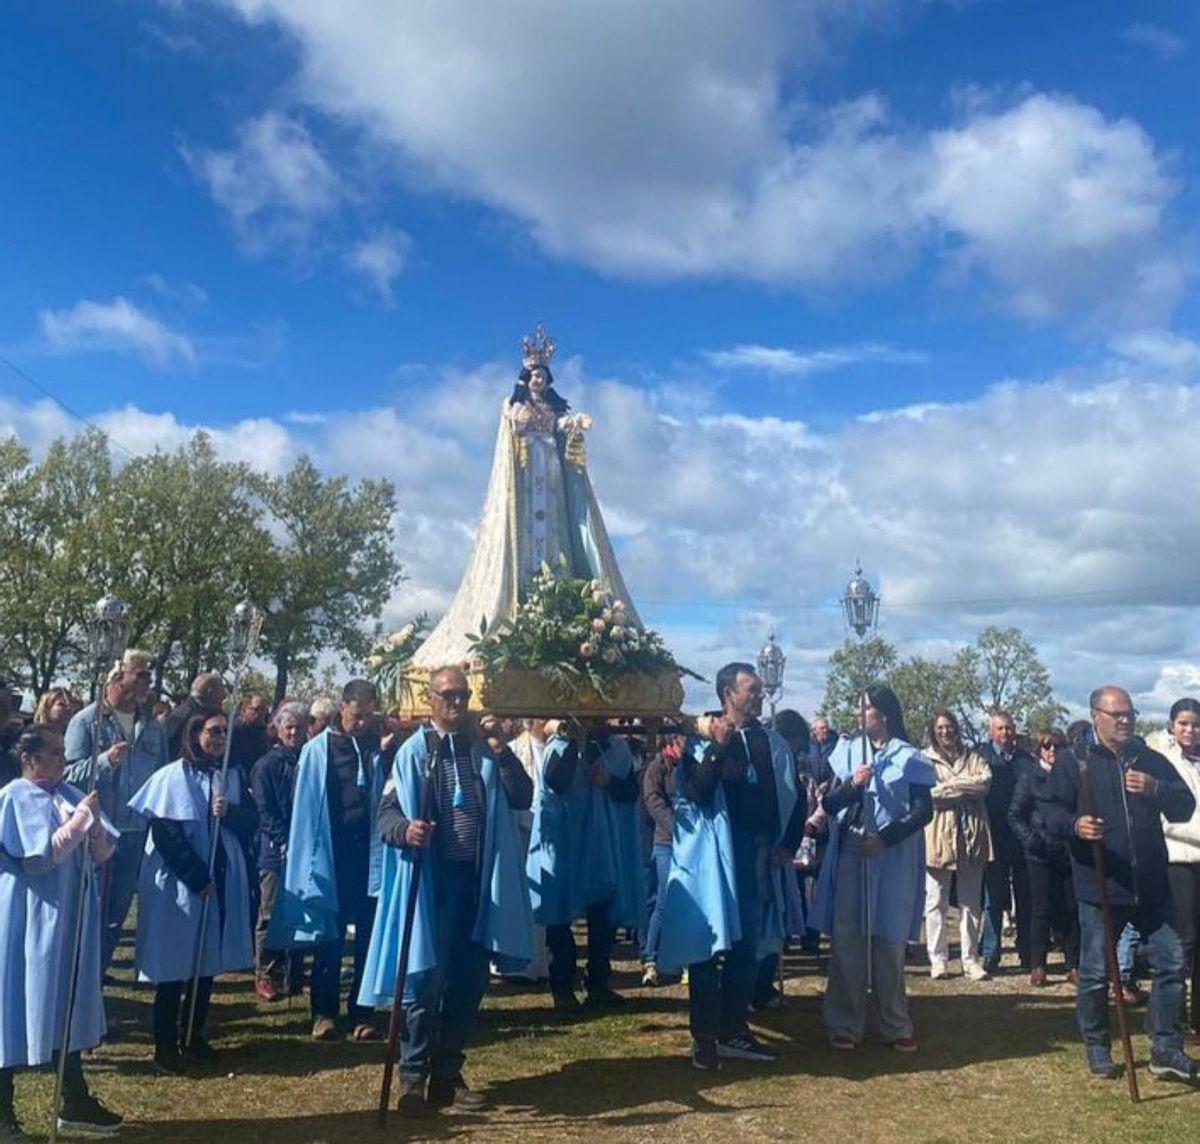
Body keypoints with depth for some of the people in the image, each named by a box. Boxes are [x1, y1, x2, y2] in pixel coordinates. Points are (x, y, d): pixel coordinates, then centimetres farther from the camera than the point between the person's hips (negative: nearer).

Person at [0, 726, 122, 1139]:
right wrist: (78, 819, -19)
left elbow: (103, 851, 5)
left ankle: (75, 1102, 23)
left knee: (67, 1007, 13)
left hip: (69, 917, 7)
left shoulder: (69, 795, 8)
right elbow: (39, 856, -19)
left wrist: (94, 825, -14)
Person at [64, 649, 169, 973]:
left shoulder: (153, 729, 9)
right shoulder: (86, 721, -4)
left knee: (116, 914, 12)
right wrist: (105, 760, -25)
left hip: (136, 834, 5)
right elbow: (69, 773, -10)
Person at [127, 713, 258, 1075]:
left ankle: (193, 1036, 24)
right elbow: (165, 833, -13)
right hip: (178, 882, -5)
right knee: (174, 965, 0)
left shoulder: (233, 777, 8)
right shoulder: (173, 776, -9)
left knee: (209, 961, 10)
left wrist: (230, 812, -16)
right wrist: (197, 877, -15)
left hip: (222, 881, 5)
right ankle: (165, 1046, 10)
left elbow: (252, 822, 5)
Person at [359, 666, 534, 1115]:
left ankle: (448, 1072, 24)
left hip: (477, 878, 4)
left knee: (469, 980, 10)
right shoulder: (413, 751, -3)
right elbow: (387, 812, -6)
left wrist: (501, 751, -9)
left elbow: (524, 799, 1)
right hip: (431, 878, -4)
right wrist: (405, 830, -27)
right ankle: (413, 1075, 14)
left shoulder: (485, 748, 9)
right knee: (425, 979, -1)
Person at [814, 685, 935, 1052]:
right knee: (847, 939, 0)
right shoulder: (848, 751, 10)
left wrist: (884, 838, -14)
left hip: (893, 859, -2)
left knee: (889, 941, 3)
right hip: (850, 855, 2)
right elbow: (829, 804, 7)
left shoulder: (908, 757, 2)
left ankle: (895, 1024, 13)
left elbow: (923, 811, -4)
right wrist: (851, 784, -13)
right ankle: (845, 1024, 6)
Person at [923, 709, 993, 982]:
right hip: (938, 837, -3)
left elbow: (986, 782, -5)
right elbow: (926, 793, -11)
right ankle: (937, 959, 7)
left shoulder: (974, 758, 13)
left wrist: (950, 783, -9)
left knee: (972, 902, 7)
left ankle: (970, 960, 13)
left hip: (972, 836, 3)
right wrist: (967, 789, -7)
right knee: (936, 901, 0)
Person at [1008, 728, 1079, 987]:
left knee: (1071, 910, 3)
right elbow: (1015, 815, 1)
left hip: (1069, 852, 2)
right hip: (1041, 853, -2)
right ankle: (1037, 967, 9)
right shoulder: (1030, 777, 3)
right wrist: (1029, 839, -12)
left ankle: (1073, 966, 13)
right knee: (1041, 910, 2)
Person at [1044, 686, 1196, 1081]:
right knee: (1095, 972, 4)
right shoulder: (1074, 763, -1)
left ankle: (1166, 1049, 19)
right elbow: (1052, 811, -5)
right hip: (1099, 885, -4)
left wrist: (1155, 790, -14)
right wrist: (1074, 824, -27)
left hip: (1151, 885, 4)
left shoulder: (1151, 762, 11)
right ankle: (1097, 1048, 21)